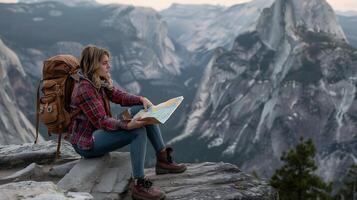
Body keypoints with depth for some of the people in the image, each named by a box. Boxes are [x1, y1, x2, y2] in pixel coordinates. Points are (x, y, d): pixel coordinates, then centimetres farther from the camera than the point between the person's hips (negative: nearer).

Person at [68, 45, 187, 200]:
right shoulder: (84, 88, -23)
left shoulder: (100, 81, 5)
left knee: (142, 110, -1)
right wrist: (128, 125, -40)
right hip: (86, 142, -9)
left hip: (99, 131, 9)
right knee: (138, 131, -26)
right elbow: (101, 121, -27)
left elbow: (119, 96, 4)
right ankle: (139, 185, -24)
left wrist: (142, 99, -14)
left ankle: (162, 158, -1)